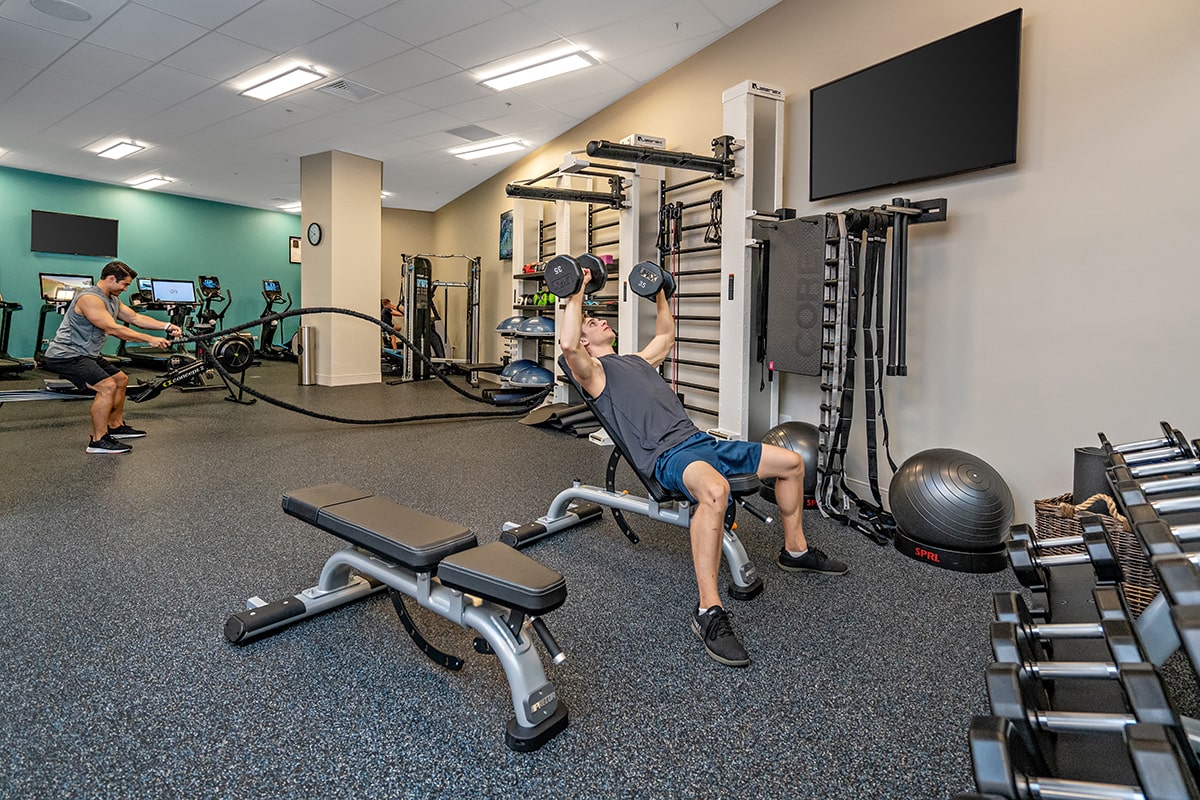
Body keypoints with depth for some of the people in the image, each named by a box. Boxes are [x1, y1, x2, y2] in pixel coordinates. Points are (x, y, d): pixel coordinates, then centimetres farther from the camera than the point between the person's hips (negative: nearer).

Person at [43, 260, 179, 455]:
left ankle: (116, 426, 30)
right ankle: (98, 440, -18)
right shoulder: (90, 298, -22)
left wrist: (166, 326, -2)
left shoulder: (112, 299, 10)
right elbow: (113, 329, -29)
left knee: (121, 380, 20)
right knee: (107, 386, -25)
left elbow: (136, 317, 10)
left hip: (85, 354, 11)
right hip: (65, 355, -11)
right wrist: (149, 339, -29)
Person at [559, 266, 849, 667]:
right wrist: (577, 292, -10)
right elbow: (568, 344, -18)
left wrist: (660, 295, 44)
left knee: (792, 462, 10)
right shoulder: (593, 370, 3)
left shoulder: (636, 360, 29)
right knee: (715, 490, -43)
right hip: (667, 455, -9)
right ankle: (708, 612, -33)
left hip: (699, 440, 9)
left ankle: (795, 551, 29)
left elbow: (666, 336, 45)